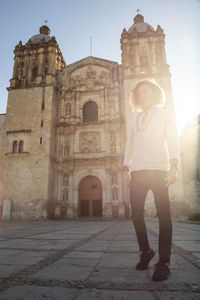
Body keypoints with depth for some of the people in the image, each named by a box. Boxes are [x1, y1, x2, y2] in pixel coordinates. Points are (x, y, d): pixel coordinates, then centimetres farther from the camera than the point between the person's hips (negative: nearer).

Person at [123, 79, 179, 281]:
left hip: (158, 169, -3)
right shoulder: (134, 119, 23)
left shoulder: (164, 114, 11)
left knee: (163, 215, -4)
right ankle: (146, 252, 20)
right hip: (137, 171, 4)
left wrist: (173, 166, -15)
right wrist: (126, 167, 12)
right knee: (136, 214, 1)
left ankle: (164, 262, 5)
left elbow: (173, 140, -1)